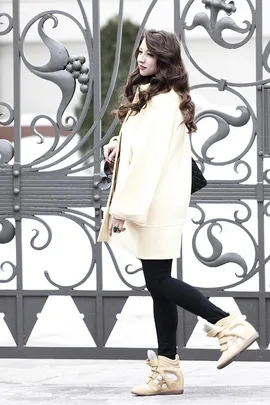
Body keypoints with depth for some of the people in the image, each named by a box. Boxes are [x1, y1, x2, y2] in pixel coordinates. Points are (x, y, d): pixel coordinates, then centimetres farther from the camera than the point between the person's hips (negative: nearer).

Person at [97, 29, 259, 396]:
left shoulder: (163, 102, -16)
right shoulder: (150, 95, 15)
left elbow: (150, 156, -22)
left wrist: (123, 207, -22)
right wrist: (119, 145, 6)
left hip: (156, 203, -10)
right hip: (152, 203, 10)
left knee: (158, 282, -6)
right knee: (159, 283, 8)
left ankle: (231, 326, -1)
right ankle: (168, 373, 10)